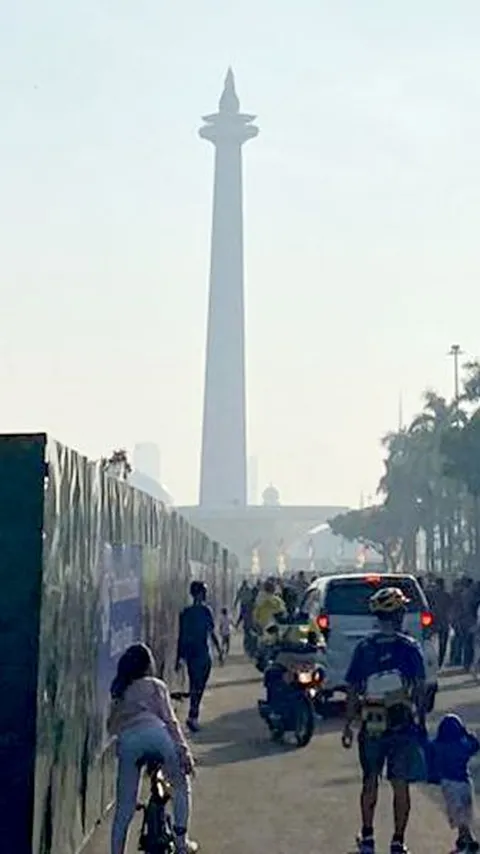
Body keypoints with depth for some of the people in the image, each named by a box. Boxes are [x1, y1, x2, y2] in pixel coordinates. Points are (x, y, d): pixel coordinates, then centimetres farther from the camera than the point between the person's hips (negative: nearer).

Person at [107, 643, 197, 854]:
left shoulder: (117, 691, 32)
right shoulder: (156, 685, 20)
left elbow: (111, 727, 23)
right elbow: (170, 720, 7)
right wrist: (184, 750, 2)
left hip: (127, 741, 3)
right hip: (155, 734, -2)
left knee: (124, 808, 9)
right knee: (181, 785, 19)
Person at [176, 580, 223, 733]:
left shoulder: (185, 613, 5)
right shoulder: (205, 611, -9)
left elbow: (181, 637, 7)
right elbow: (212, 634, -8)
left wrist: (179, 659, 11)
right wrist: (219, 651, 2)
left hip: (189, 653, 5)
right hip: (202, 653, -5)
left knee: (194, 684, 15)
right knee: (199, 686, -2)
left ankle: (194, 715, 21)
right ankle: (192, 716, -13)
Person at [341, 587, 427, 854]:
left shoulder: (364, 648, -2)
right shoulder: (411, 647, -7)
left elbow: (353, 690, 0)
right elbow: (420, 689, -7)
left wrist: (348, 725, 7)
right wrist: (422, 721, 2)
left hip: (371, 726, 2)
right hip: (405, 725, -2)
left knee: (370, 782, 16)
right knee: (401, 785, 6)